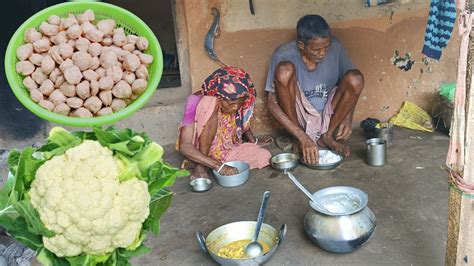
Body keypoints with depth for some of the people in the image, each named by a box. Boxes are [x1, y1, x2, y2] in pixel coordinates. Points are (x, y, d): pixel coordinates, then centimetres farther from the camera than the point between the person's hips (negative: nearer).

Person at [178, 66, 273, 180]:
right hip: (200, 152, -5)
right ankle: (200, 166, -20)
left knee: (264, 156, -15)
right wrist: (218, 165, -38)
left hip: (227, 150, 6)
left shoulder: (237, 102, -13)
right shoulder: (197, 101, -28)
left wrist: (254, 142, 19)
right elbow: (184, 147, -32)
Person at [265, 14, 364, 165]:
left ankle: (327, 136, -5)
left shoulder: (335, 48, -10)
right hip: (298, 118, -2)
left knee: (355, 78, -22)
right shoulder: (284, 55, -18)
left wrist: (348, 118, -15)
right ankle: (299, 140, -13)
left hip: (328, 117, 3)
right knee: (285, 69, -28)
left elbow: (352, 86, 3)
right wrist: (303, 138, -29)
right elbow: (272, 103, -20)